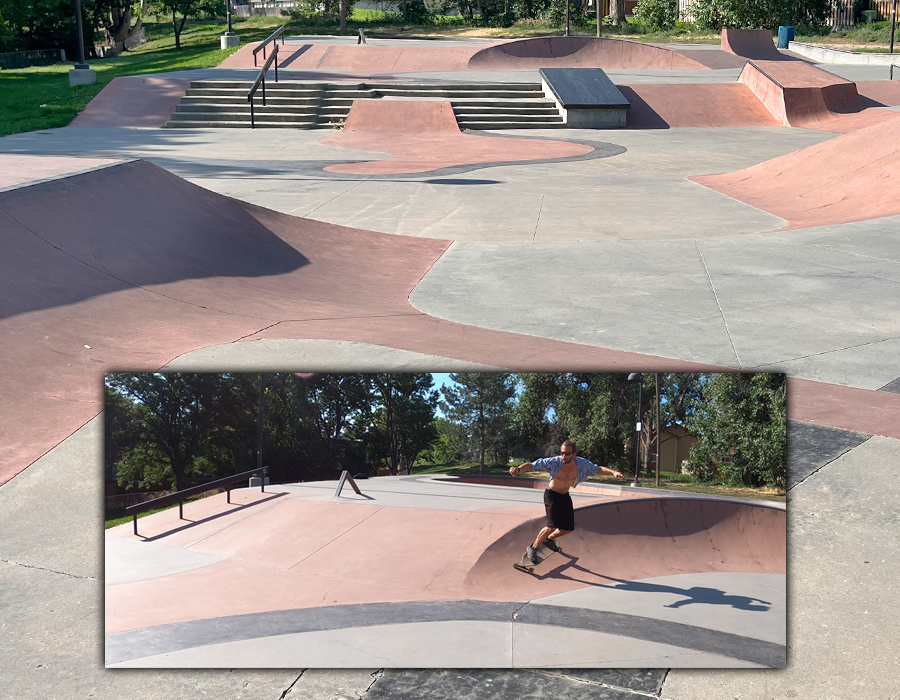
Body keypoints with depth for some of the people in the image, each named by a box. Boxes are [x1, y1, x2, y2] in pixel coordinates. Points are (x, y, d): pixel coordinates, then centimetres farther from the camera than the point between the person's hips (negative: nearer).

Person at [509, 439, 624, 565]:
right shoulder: (554, 462, -29)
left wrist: (613, 472, -21)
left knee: (569, 529, 10)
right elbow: (532, 465, -34)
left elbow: (598, 469, -4)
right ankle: (533, 548, 2)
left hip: (565, 497, 5)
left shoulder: (581, 464, -18)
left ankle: (549, 539, 41)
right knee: (552, 526, -19)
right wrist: (519, 469, -52)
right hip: (552, 495, -5)